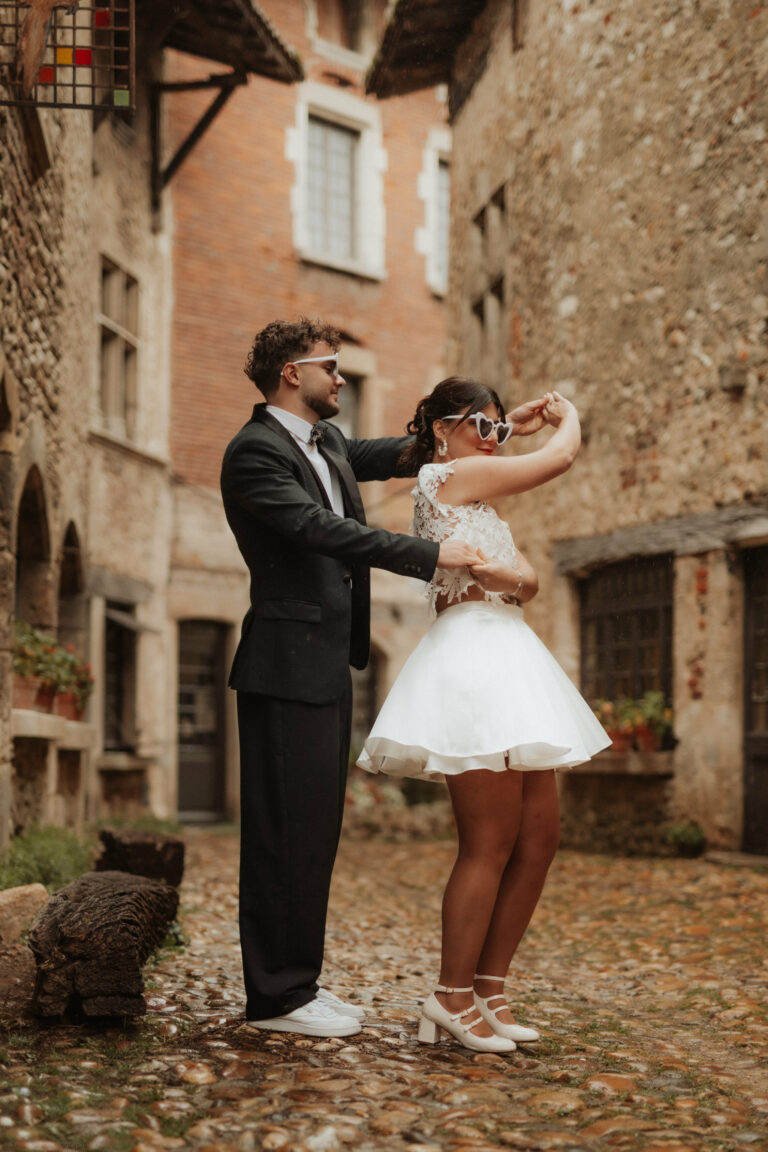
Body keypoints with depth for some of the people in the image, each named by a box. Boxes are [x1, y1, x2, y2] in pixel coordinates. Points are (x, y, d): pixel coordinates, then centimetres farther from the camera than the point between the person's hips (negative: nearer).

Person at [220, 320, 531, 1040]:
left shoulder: (326, 443, 17)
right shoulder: (254, 451, -11)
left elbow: (383, 457, 32)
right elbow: (324, 531, -22)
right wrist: (432, 555, -24)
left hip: (327, 666, 10)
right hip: (288, 666, -10)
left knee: (315, 828, 12)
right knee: (284, 829, -6)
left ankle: (297, 980, 21)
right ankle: (275, 996, 2)